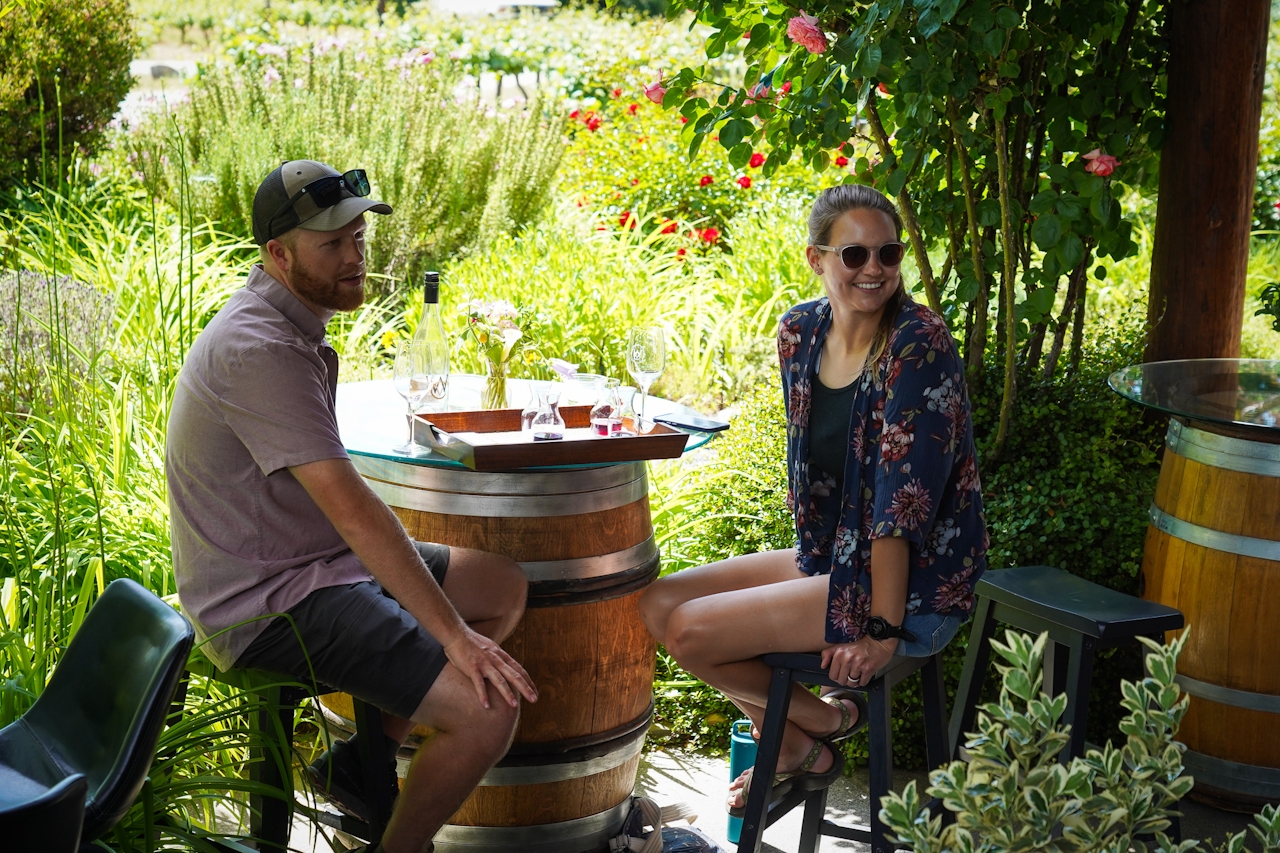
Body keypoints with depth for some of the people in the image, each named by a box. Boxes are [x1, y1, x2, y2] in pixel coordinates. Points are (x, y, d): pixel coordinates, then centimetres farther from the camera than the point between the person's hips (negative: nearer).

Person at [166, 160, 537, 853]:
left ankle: (361, 760, 17)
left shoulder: (295, 328, 10)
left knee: (504, 588, 16)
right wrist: (454, 634, -29)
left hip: (319, 561, 10)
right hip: (270, 604, -10)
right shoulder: (259, 351, -24)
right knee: (488, 708, -20)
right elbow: (350, 507, -29)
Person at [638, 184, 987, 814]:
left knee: (691, 632, -15)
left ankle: (827, 721, 10)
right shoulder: (800, 332, 2)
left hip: (909, 585, -8)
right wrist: (813, 558, 11)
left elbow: (905, 499, -23)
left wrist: (883, 630, -22)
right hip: (828, 559, 8)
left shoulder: (920, 344, -21)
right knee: (658, 603, 5)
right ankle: (795, 755, 15)